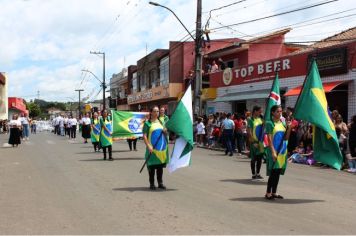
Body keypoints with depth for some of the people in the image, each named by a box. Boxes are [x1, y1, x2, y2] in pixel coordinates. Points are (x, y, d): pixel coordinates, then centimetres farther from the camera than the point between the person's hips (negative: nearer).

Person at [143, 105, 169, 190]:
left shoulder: (161, 122, 12)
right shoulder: (147, 123, -5)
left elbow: (165, 133, 20)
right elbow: (144, 136, -10)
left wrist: (165, 131, -3)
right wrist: (148, 146, -20)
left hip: (162, 148, 5)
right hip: (152, 149, -5)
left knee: (160, 166, 11)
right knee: (152, 166, 2)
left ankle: (160, 183, 20)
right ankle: (152, 184, 12)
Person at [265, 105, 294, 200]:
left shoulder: (283, 123, 11)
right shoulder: (270, 123, -7)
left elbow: (286, 138, 10)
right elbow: (269, 139, -12)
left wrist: (289, 128, -5)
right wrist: (273, 151, -19)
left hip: (282, 150, 6)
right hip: (274, 151, -6)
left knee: (278, 172, 9)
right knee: (273, 172, -5)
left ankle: (274, 192, 18)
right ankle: (268, 193, 4)